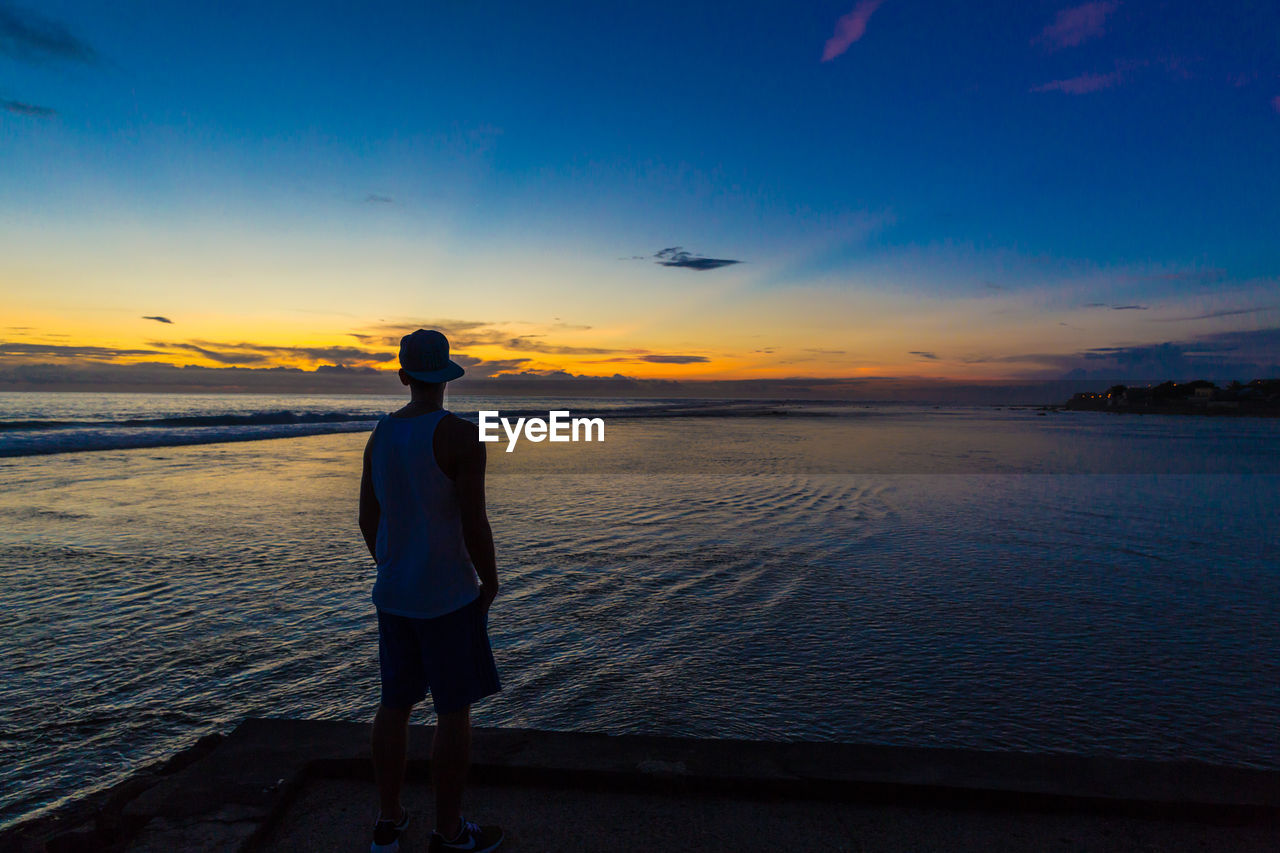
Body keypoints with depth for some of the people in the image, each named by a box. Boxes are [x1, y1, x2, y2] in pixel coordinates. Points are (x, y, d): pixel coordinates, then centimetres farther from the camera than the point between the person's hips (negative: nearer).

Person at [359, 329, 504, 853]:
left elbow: (367, 519, 9)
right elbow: (474, 524, -19)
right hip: (449, 595, -7)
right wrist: (490, 582, -4)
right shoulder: (460, 436, -18)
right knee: (454, 712, 7)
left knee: (395, 703, 18)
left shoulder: (380, 434, 3)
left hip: (393, 592, 7)